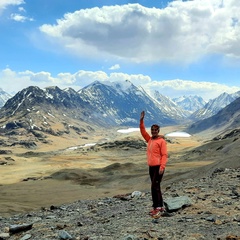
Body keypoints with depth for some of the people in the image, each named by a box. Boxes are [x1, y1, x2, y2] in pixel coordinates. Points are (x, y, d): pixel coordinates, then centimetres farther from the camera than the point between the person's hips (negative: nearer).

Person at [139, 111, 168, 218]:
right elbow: (143, 131, 12)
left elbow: (164, 155, -12)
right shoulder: (149, 140, 14)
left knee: (155, 187, -13)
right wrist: (141, 120, 3)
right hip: (151, 167, 8)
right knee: (156, 187, 12)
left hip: (158, 167, -8)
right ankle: (160, 206, 21)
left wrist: (162, 167, -22)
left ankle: (157, 208, -11)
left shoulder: (161, 141, -7)